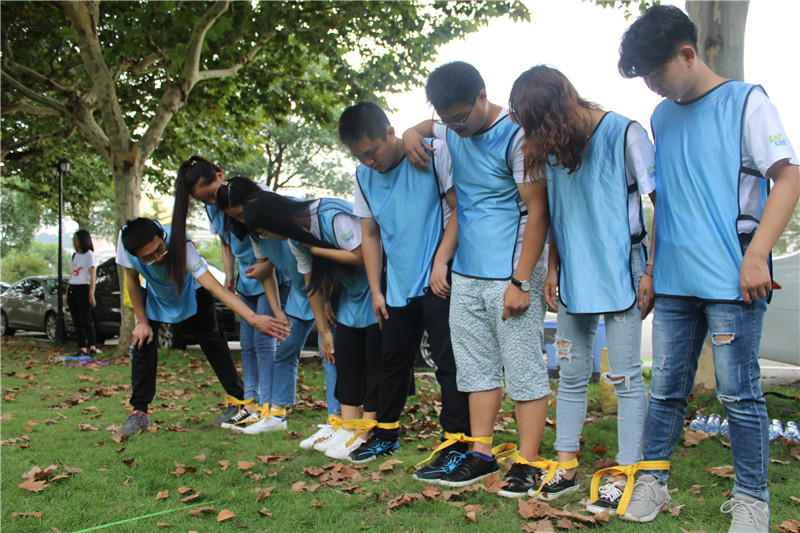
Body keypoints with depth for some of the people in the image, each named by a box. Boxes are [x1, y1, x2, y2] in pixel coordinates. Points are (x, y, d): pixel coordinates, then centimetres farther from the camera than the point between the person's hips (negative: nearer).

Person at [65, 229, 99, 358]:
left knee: (86, 321, -10)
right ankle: (82, 348, 5)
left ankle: (92, 347, -6)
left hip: (84, 289, -7)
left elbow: (93, 276, -8)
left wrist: (91, 294, -16)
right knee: (77, 322, 3)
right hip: (72, 290, 7)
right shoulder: (75, 256, 19)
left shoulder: (89, 255, -2)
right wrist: (67, 294, 17)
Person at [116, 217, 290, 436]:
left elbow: (213, 286, -50)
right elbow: (132, 279, -15)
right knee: (142, 341, -7)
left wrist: (253, 317, -60)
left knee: (213, 343, -4)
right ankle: (140, 411, 5)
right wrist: (142, 321, -11)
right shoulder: (126, 240, -34)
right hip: (156, 295, 3)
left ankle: (240, 401, 8)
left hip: (192, 292, -3)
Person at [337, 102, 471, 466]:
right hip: (398, 284, 6)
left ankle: (458, 443, 4)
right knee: (393, 359, 15)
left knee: (448, 360, -4)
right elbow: (370, 234, 13)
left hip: (438, 281, -6)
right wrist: (376, 291, 10)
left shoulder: (435, 153, -10)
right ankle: (385, 432, 32)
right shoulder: (364, 175, 7)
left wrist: (440, 261, -17)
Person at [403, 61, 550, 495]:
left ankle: (527, 463, 7)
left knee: (524, 369, -1)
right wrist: (412, 132, 8)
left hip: (511, 275, -7)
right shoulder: (452, 132, 9)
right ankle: (481, 453, 22)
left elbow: (538, 212, -14)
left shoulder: (516, 136, -12)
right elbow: (426, 127, 34)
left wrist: (521, 282, -18)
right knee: (476, 366, 11)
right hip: (466, 274, 8)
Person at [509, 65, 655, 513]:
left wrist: (652, 271, -12)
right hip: (573, 278, 6)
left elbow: (661, 203, -8)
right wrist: (552, 270, 10)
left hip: (621, 275, -6)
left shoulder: (625, 134, -10)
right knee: (571, 375, 11)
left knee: (625, 376, 1)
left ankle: (626, 474, 12)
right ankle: (566, 468, 21)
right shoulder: (553, 147, 7)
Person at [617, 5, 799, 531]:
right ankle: (652, 482, 21)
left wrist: (756, 255, -16)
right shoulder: (662, 118, 16)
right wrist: (650, 265, 18)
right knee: (665, 388, 9)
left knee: (739, 392, 2)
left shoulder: (745, 101, -1)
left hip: (731, 279, -5)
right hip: (674, 280, 5)